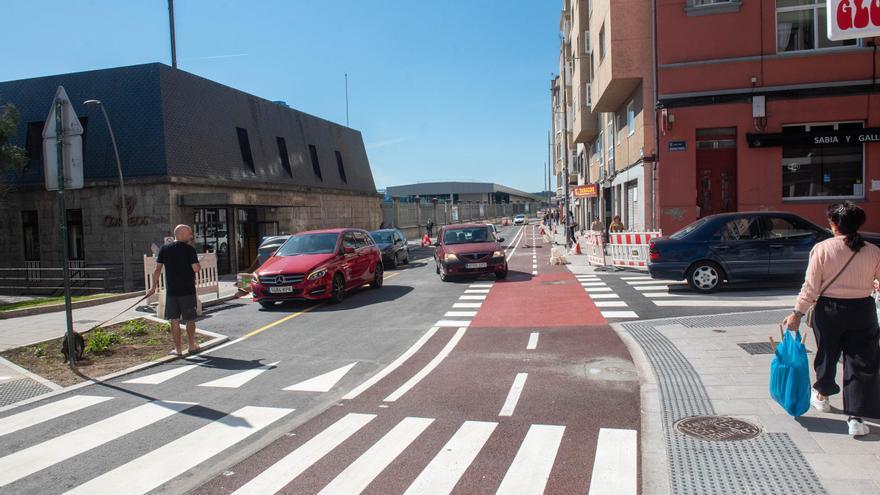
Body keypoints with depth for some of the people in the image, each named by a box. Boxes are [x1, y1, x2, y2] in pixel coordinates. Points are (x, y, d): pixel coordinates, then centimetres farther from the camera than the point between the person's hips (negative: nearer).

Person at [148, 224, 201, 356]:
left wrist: (154, 286, 10)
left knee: (174, 320, 8)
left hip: (171, 291, 3)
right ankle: (192, 346, 18)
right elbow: (196, 268, -16)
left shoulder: (164, 249, 3)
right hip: (188, 290, -3)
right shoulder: (189, 249, -8)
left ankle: (178, 349, 11)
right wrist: (199, 265, 6)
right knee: (190, 319, 11)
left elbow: (158, 269, 3)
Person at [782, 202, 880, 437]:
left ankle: (822, 395, 43)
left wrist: (797, 313, -5)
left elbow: (811, 286, -13)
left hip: (829, 310, 0)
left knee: (827, 353, 20)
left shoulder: (822, 249, -13)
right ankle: (855, 417, 1)